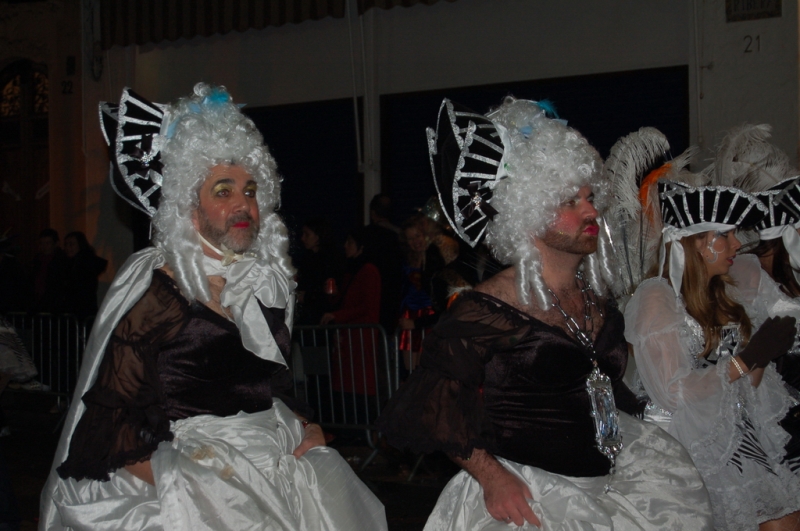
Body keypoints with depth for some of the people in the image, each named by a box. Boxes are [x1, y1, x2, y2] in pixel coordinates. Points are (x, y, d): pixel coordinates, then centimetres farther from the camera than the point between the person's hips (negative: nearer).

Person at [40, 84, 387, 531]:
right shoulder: (152, 290, -6)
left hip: (278, 472, 5)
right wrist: (188, 484, -17)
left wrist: (306, 428, 6)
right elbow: (107, 426, -9)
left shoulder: (264, 283, 13)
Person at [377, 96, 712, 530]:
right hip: (525, 492, -7)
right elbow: (438, 401, -14)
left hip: (608, 479, 7)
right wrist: (492, 478, -20)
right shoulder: (488, 308, -15)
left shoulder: (597, 298, 7)